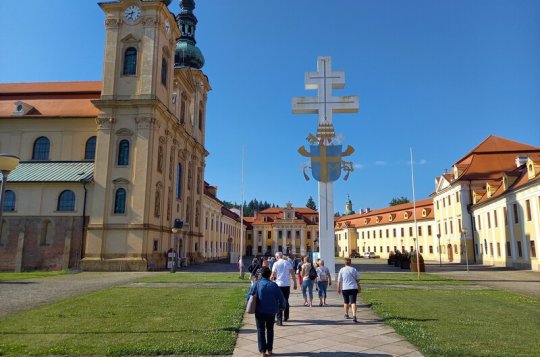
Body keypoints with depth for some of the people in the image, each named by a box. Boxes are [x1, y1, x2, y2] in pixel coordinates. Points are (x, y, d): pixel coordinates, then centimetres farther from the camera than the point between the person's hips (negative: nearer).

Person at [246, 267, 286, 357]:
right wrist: (281, 307, 12)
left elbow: (248, 296, -5)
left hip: (259, 311, -1)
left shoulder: (256, 284, -9)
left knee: (261, 330, 10)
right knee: (270, 330, 19)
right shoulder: (274, 285, -8)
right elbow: (281, 299, -6)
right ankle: (269, 350, 22)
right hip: (271, 311, 1)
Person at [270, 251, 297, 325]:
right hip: (287, 284, 3)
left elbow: (273, 275, -6)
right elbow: (292, 273, 1)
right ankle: (285, 317, 31)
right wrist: (295, 283, 7)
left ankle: (279, 320, -4)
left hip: (279, 285, -3)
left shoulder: (276, 264, -3)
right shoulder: (288, 263, 5)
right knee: (286, 301, 19)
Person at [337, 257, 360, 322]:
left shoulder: (341, 270, -2)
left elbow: (339, 281, -1)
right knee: (353, 302, -5)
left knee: (346, 302, 18)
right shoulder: (354, 269, 1)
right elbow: (358, 279, 6)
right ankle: (354, 316, -20)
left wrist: (338, 288, 7)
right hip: (353, 288, 0)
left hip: (345, 288, 0)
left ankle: (346, 314, 33)